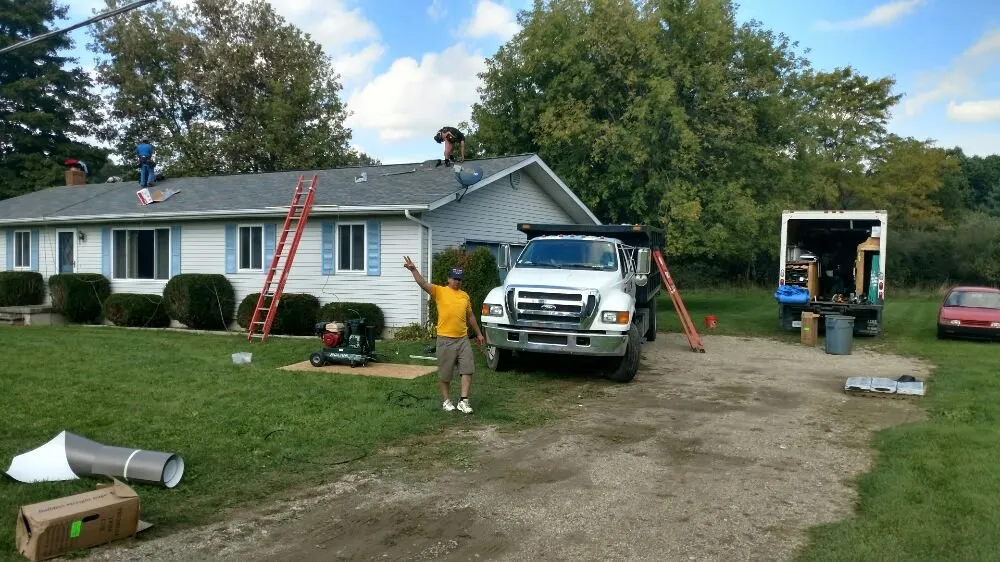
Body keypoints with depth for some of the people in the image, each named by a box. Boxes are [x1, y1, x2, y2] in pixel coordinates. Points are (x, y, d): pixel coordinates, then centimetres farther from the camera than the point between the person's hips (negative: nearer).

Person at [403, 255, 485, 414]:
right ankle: (446, 401, 20)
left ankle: (464, 401, 4)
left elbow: (470, 316, 21)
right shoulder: (439, 291, -3)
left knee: (467, 369, -2)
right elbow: (423, 284, -18)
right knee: (445, 373, 5)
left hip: (463, 338, 4)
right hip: (446, 339, -4)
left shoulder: (465, 295, 11)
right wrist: (413, 270, -35)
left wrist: (478, 333, 23)